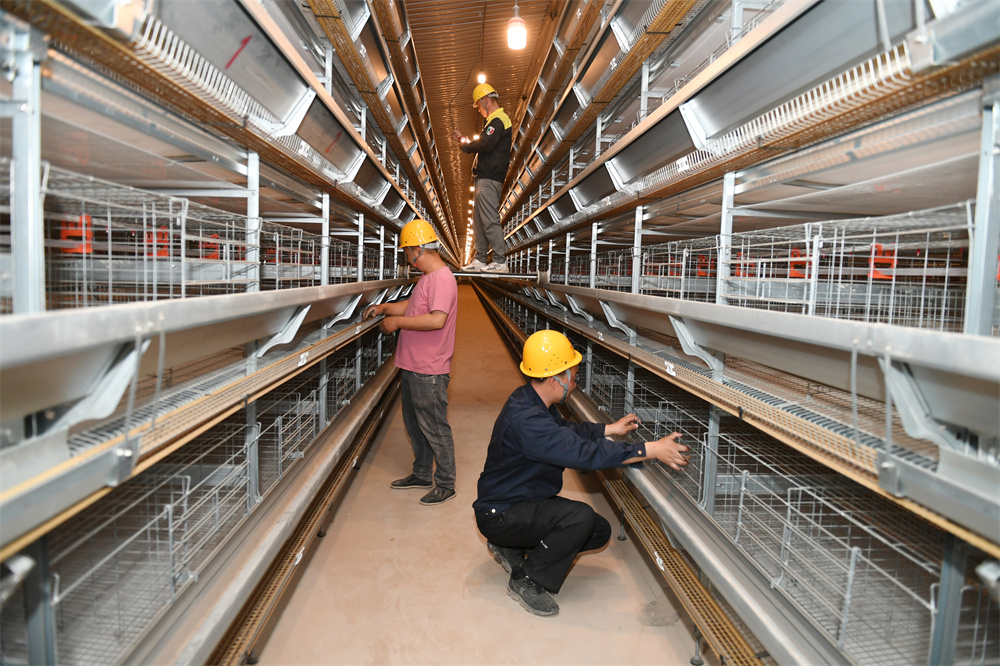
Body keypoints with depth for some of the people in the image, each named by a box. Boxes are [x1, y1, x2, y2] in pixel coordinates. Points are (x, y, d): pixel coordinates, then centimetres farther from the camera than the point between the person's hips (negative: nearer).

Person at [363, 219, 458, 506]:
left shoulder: (442, 279, -19)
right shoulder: (427, 278, 14)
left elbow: (437, 319, -29)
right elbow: (412, 305, 27)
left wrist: (397, 322, -21)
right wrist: (385, 308, 14)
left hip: (429, 372, -11)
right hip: (412, 366, 11)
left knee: (435, 429, 0)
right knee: (414, 424, 20)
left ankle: (445, 485, 14)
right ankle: (421, 474, 35)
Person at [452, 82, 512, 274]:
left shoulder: (498, 120, -11)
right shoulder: (497, 120, 22)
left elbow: (485, 145, -23)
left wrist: (464, 145, -7)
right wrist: (464, 140, 15)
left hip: (489, 179, -11)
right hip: (484, 178, 11)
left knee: (490, 219, -11)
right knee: (479, 220, 12)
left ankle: (500, 261, -9)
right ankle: (480, 259, 17)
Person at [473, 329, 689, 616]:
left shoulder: (533, 401, 1)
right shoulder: (525, 418, -32)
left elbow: (566, 431, 21)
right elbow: (584, 452, -36)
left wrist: (610, 429, 17)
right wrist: (651, 450, -32)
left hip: (525, 501, 10)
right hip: (499, 515, -10)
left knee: (600, 531, 6)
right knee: (580, 517, -30)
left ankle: (512, 548, 15)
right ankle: (525, 581, -10)